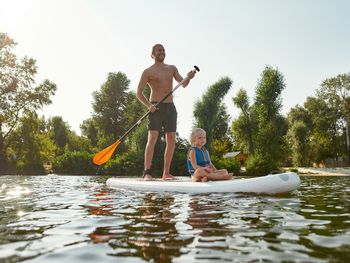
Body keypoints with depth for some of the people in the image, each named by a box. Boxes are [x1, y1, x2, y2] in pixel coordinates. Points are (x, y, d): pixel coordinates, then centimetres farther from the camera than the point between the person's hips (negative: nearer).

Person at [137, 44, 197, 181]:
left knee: (171, 140, 0)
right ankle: (147, 172, -13)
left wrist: (188, 77, -13)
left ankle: (166, 173, 7)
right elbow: (139, 93, -1)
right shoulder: (148, 71, 3)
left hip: (170, 107, 5)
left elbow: (183, 84, 9)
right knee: (152, 139, -14)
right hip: (155, 108, -4)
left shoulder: (172, 68, 18)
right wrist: (148, 105, -18)